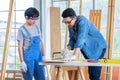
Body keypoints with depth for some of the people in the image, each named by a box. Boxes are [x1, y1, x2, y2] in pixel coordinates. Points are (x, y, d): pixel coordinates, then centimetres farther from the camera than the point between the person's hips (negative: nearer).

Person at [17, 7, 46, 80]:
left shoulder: (37, 27, 10)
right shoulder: (22, 29, -7)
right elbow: (20, 47, -8)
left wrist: (43, 56, 13)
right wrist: (22, 62, -13)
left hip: (38, 57, 6)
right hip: (28, 58, -6)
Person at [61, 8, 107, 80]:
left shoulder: (82, 22, -26)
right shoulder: (71, 25, -1)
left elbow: (80, 39, -36)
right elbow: (72, 39, 4)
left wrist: (74, 56, -43)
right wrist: (67, 49, -16)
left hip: (98, 47, -8)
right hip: (88, 49, 8)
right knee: (91, 74, 9)